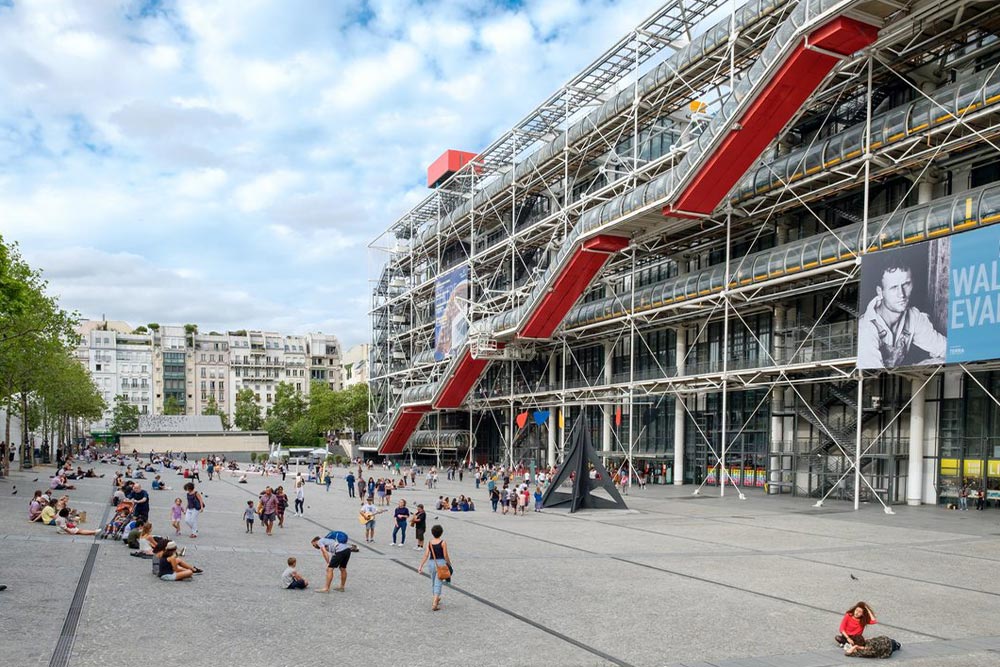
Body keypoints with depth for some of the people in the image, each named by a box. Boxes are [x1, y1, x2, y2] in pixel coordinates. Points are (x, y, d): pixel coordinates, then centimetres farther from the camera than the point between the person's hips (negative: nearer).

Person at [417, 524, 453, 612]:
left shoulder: (429, 543, 0)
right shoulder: (443, 543, -11)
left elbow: (426, 555, -4)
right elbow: (446, 556, -9)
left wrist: (420, 566, -2)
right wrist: (449, 564, 7)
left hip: (432, 563, 4)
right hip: (441, 563, -4)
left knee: (433, 582, 22)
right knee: (438, 584, -2)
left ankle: (435, 599, 39)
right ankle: (434, 604, -10)